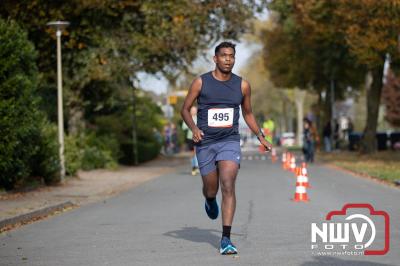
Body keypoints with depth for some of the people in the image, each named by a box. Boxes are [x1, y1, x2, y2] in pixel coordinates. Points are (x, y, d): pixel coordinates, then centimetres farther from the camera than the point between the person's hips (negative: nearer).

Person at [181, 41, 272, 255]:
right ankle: (210, 202, 51)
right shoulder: (201, 82, -3)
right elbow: (185, 109, 4)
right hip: (205, 143, 0)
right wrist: (194, 128, -14)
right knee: (211, 189, 11)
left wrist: (261, 137, 10)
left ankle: (225, 239, -18)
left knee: (228, 187, -17)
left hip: (230, 141, 0)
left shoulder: (242, 85, 3)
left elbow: (247, 113, 17)